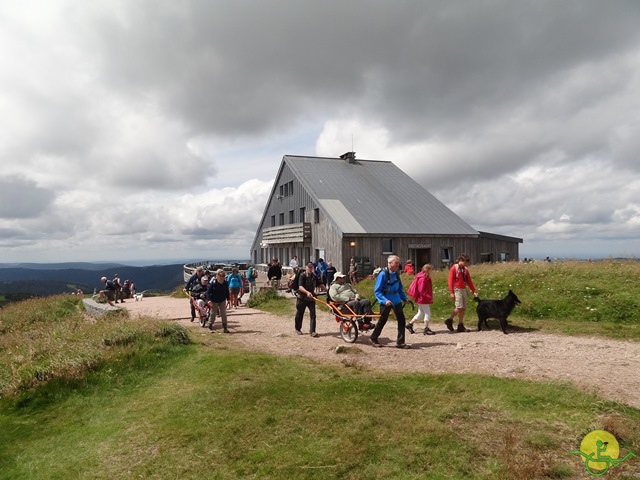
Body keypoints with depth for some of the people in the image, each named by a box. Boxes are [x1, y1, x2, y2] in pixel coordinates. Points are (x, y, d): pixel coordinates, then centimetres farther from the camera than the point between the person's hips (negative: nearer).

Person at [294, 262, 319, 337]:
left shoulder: (314, 276, 5)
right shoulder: (302, 275, -13)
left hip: (311, 298, 4)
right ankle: (298, 329, 30)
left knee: (313, 314, -6)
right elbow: (300, 287, -25)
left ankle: (312, 331, -3)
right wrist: (307, 292, -41)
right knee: (299, 314, 10)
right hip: (302, 298, -4)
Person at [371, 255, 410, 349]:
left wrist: (404, 298, 7)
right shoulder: (383, 274, -17)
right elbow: (377, 291, -16)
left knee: (402, 320, 1)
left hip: (396, 300, 6)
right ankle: (373, 338, 27)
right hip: (386, 301, -6)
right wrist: (385, 300, -27)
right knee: (383, 320, 7)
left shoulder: (396, 274, 2)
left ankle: (400, 342, 10)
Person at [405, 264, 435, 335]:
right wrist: (429, 297, -22)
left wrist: (429, 297, 13)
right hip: (423, 299, -10)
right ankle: (426, 329, 5)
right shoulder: (423, 279, -19)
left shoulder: (426, 278, 12)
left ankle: (410, 324, 21)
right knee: (427, 313, -2)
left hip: (421, 299, 10)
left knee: (421, 313, 16)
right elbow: (421, 290, -23)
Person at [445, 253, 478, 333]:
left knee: (463, 308, 4)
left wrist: (474, 291, 10)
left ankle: (460, 326, 10)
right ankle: (449, 320, 3)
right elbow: (450, 281, -9)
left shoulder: (465, 269, 13)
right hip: (457, 290, -6)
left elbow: (469, 281, 15)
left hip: (464, 290, 7)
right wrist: (451, 292, -14)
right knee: (459, 307, -15)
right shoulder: (454, 268, -5)